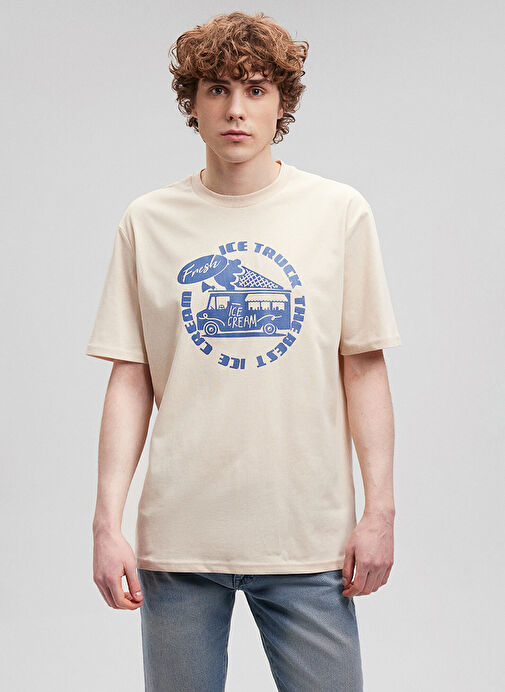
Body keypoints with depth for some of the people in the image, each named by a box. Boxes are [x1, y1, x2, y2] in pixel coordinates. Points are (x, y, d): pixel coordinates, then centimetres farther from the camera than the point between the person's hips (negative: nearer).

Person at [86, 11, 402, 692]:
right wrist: (107, 522, -3)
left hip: (310, 534, 0)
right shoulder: (147, 221, 4)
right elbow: (130, 381, 3)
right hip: (177, 536, 1)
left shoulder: (340, 211, 2)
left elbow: (363, 367, 3)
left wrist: (380, 508, -2)